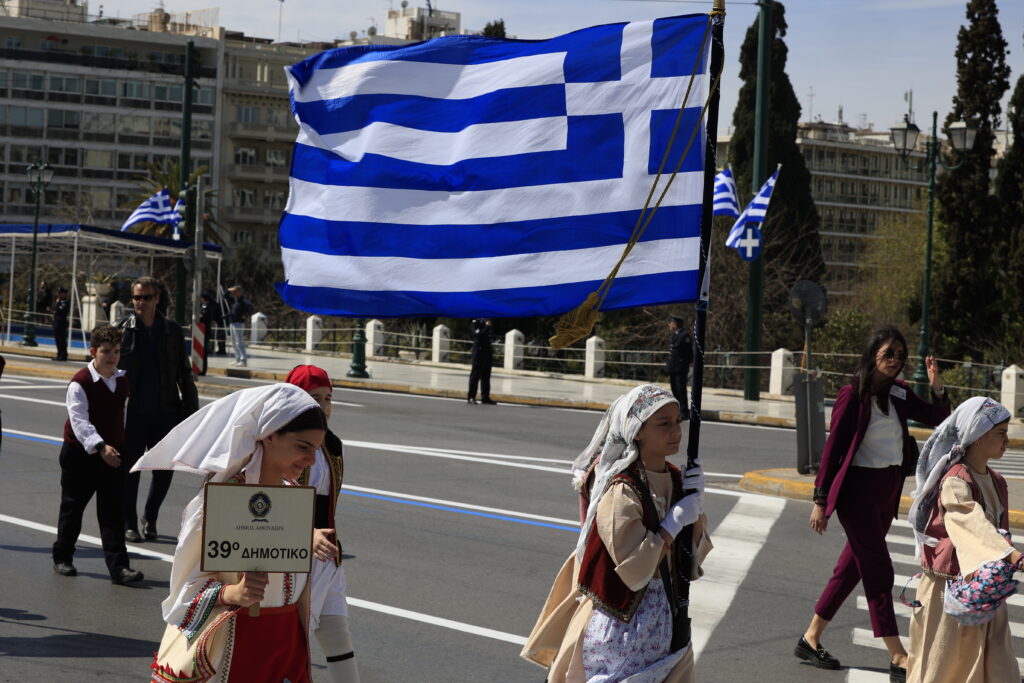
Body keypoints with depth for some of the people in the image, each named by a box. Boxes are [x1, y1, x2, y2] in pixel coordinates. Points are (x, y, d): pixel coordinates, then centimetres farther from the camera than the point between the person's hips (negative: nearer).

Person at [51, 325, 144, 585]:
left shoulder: (123, 380, 4)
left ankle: (118, 567, -5)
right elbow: (79, 420, -26)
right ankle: (62, 558, 28)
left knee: (113, 512, -2)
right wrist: (100, 446, -38)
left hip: (112, 453, 4)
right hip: (79, 453, -4)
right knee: (72, 507, 10)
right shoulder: (80, 383, -16)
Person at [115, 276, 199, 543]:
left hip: (165, 413, 2)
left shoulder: (172, 331, 4)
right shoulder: (122, 330, 0)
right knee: (129, 469, 4)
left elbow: (185, 375, 9)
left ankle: (150, 517, 26)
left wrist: (190, 411, 4)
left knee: (164, 470, 4)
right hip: (132, 413, -1)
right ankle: (129, 524, 16)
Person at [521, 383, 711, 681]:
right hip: (624, 625, -7)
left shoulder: (675, 479, 3)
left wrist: (696, 505, -9)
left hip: (667, 622, 7)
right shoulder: (621, 491, -19)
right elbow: (634, 570, -25)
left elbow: (694, 557, 6)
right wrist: (675, 521, -19)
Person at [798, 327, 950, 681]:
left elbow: (936, 418, 9)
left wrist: (937, 388, -10)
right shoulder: (853, 394, -12)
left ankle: (810, 639, 25)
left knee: (852, 567, 13)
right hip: (859, 489, -7)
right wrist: (820, 499, -12)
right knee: (878, 571, -5)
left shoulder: (899, 392, 6)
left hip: (888, 491, 7)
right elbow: (833, 447, -11)